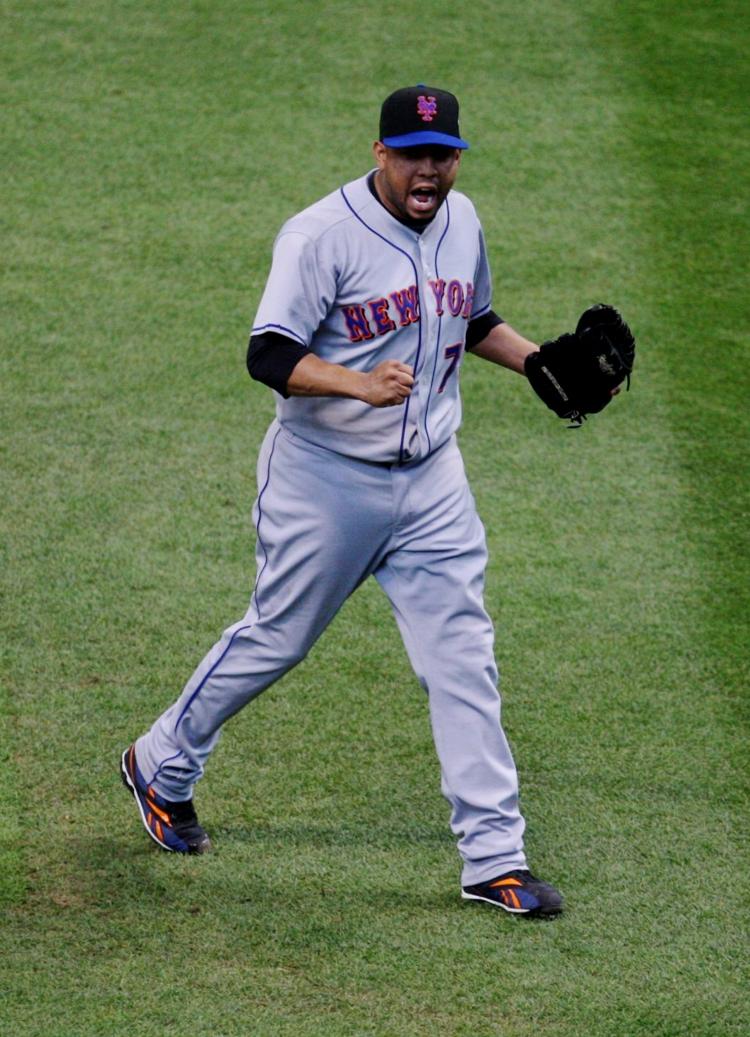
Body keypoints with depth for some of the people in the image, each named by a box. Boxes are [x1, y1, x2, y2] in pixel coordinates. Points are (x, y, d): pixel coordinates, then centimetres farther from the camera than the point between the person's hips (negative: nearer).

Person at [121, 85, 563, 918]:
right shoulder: (323, 236, -18)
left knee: (463, 660, 1)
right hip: (325, 476, -5)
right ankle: (160, 768, 33)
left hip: (431, 479, 5)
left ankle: (494, 858, 5)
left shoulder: (461, 222, 5)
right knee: (277, 639, 8)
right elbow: (269, 355, -25)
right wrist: (359, 384, -40)